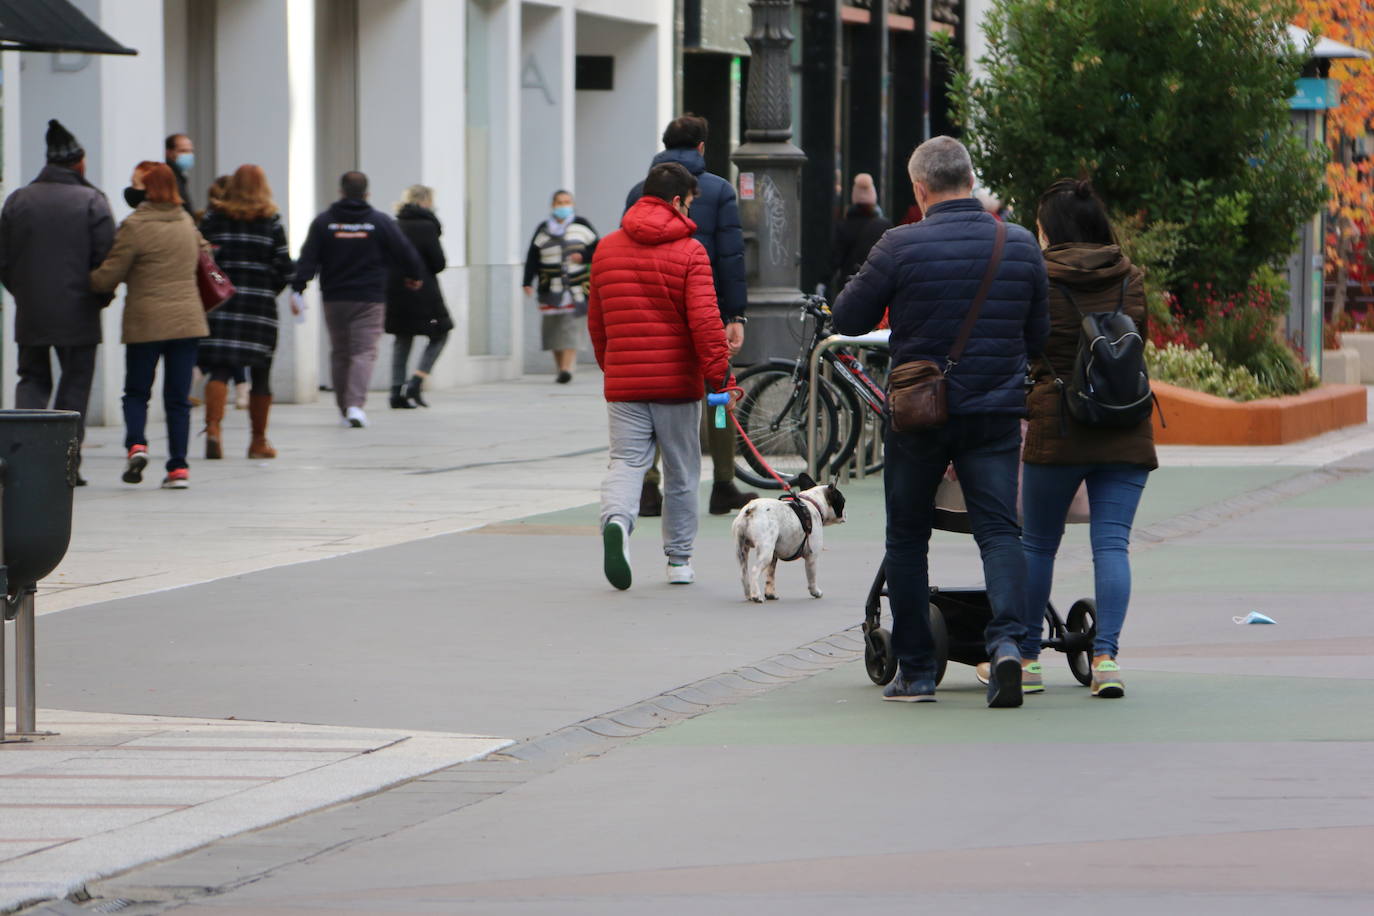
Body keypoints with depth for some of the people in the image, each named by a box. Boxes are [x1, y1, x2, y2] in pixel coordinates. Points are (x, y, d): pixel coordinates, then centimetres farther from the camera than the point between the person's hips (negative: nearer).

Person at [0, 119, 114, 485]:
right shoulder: (91, 201, -6)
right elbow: (106, 260, -8)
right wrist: (100, 299, 8)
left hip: (30, 314, 3)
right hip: (77, 315, -3)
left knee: (32, 378, 14)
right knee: (76, 383, 5)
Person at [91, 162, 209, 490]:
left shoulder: (135, 226, -11)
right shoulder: (186, 222, 8)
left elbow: (109, 275, -9)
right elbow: (202, 252, 27)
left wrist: (87, 282, 11)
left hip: (146, 322, -4)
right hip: (187, 320, 4)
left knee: (136, 392, 10)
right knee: (178, 398, 6)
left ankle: (136, 443, -13)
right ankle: (178, 467, 2)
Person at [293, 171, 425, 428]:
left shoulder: (323, 222, 2)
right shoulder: (380, 222, -1)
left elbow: (308, 259, -5)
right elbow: (405, 253, 4)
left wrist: (298, 289, -9)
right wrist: (415, 276, 22)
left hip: (334, 299, 2)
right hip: (369, 299, -2)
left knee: (339, 353, 13)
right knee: (364, 352, -4)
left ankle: (344, 408, 17)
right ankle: (355, 404, -22)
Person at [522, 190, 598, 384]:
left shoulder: (581, 226, 6)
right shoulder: (543, 230, 7)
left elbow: (596, 249, 11)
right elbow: (532, 259, 2)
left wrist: (583, 256, -10)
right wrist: (528, 282, -8)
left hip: (575, 286, -2)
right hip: (551, 288, 2)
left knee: (570, 328, -12)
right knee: (552, 328, 2)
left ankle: (566, 369, -18)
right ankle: (559, 367, 14)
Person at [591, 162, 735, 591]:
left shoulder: (606, 249, 7)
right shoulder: (689, 251, -7)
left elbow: (596, 321, 15)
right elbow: (705, 319, -16)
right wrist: (721, 374, -12)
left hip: (623, 381, 3)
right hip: (677, 380, -3)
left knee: (626, 462, 1)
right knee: (681, 473, 11)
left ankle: (616, 520, -29)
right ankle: (679, 559, 18)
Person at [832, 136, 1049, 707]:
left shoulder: (900, 247, -10)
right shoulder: (1021, 246, 2)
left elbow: (847, 322, -3)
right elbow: (1039, 337, 10)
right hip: (996, 411, 2)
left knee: (907, 539, 10)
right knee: (998, 530, 2)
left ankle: (915, 671, 13)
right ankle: (1008, 639, -23)